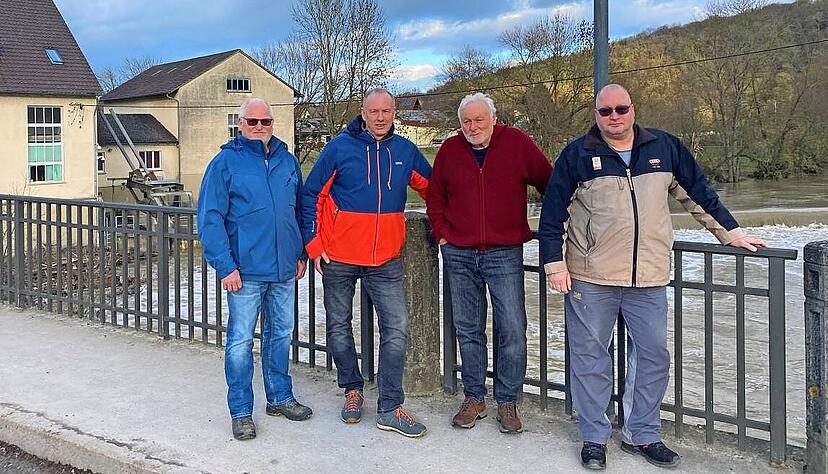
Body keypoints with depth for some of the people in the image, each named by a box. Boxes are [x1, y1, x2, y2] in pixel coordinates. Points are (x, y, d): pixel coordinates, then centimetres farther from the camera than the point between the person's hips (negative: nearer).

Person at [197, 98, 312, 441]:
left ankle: (280, 397, 31)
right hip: (246, 271, -5)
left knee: (281, 335, 16)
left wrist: (301, 254, 14)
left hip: (284, 269, 5)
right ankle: (241, 411, 14)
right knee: (241, 341, 2)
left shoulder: (287, 161, 9)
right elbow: (210, 217, -9)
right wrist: (225, 265, -14)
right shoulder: (226, 162, -6)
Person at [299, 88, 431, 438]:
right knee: (339, 328, 10)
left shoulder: (406, 151, 4)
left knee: (396, 328, -4)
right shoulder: (340, 147, -5)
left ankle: (390, 409, 4)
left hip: (386, 259, 2)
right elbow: (311, 196, -1)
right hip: (339, 257, -1)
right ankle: (352, 389, 31)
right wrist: (314, 244, -5)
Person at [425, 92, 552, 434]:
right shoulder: (450, 150, 5)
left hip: (504, 253, -2)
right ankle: (474, 398, 21)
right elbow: (434, 197, 16)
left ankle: (507, 402, 11)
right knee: (468, 329, 9)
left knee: (512, 330, -3)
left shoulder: (517, 143, -2)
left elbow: (550, 184, 5)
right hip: (459, 255, 3)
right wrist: (441, 233, 7)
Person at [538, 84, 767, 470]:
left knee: (653, 357, 7)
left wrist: (730, 232, 16)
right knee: (590, 358, 5)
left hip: (649, 278, 3)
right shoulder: (577, 155, 0)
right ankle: (594, 438, 19)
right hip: (590, 278, -2)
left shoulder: (665, 147, 7)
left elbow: (698, 193, 16)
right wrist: (555, 264, -4)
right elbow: (553, 213, 1)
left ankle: (642, 435, 24)